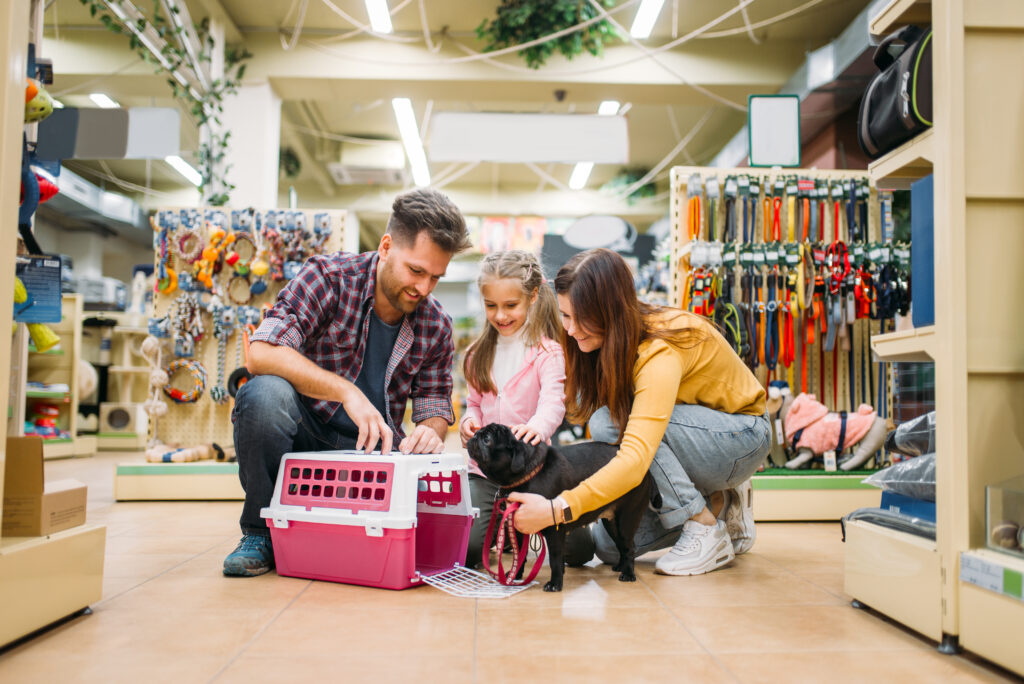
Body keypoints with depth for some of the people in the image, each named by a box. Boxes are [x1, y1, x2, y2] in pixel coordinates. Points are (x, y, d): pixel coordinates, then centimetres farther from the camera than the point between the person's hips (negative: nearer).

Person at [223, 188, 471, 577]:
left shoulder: (436, 326, 1)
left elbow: (435, 409, 7)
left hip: (367, 451, 3)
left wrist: (430, 432, -19)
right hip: (301, 436, -3)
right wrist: (346, 391, -35)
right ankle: (261, 533, -10)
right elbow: (260, 354, -24)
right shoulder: (329, 278, -11)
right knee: (264, 394, -35)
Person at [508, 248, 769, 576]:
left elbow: (635, 459, -44)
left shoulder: (661, 351, -33)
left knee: (612, 422, -31)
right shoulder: (611, 341, -9)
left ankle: (706, 531, -16)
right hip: (692, 439, 7)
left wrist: (557, 509, -50)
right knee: (610, 547, -6)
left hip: (740, 438, -7)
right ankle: (718, 505, 11)